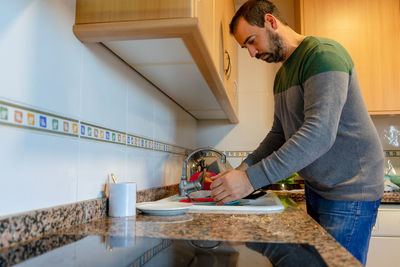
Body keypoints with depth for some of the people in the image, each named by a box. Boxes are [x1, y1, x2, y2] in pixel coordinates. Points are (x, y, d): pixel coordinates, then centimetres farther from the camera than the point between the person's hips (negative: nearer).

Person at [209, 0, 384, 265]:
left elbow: (319, 133, -29)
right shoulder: (282, 76, 13)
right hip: (317, 188, 8)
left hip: (348, 192, -8)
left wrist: (252, 178, -30)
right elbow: (279, 134, 16)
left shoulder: (323, 53, -17)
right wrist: (245, 167, 0)